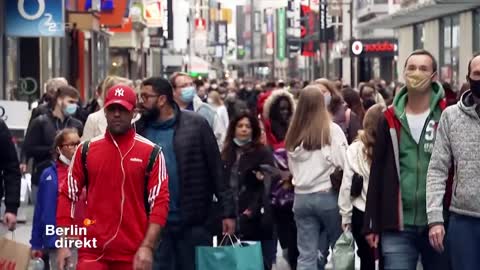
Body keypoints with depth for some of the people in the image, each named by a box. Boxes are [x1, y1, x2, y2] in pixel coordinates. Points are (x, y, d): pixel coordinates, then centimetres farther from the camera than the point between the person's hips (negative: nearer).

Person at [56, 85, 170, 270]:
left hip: (134, 254, 0)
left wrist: (147, 246, -13)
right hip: (92, 250, 1)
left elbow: (160, 201, -4)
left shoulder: (151, 153, 0)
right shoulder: (86, 150, 6)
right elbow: (68, 195, 8)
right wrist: (63, 243, 0)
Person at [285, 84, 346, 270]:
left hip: (301, 197, 4)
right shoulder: (331, 130, -9)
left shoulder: (294, 134, 7)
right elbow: (343, 164, -11)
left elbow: (292, 168, 10)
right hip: (328, 195, -4)